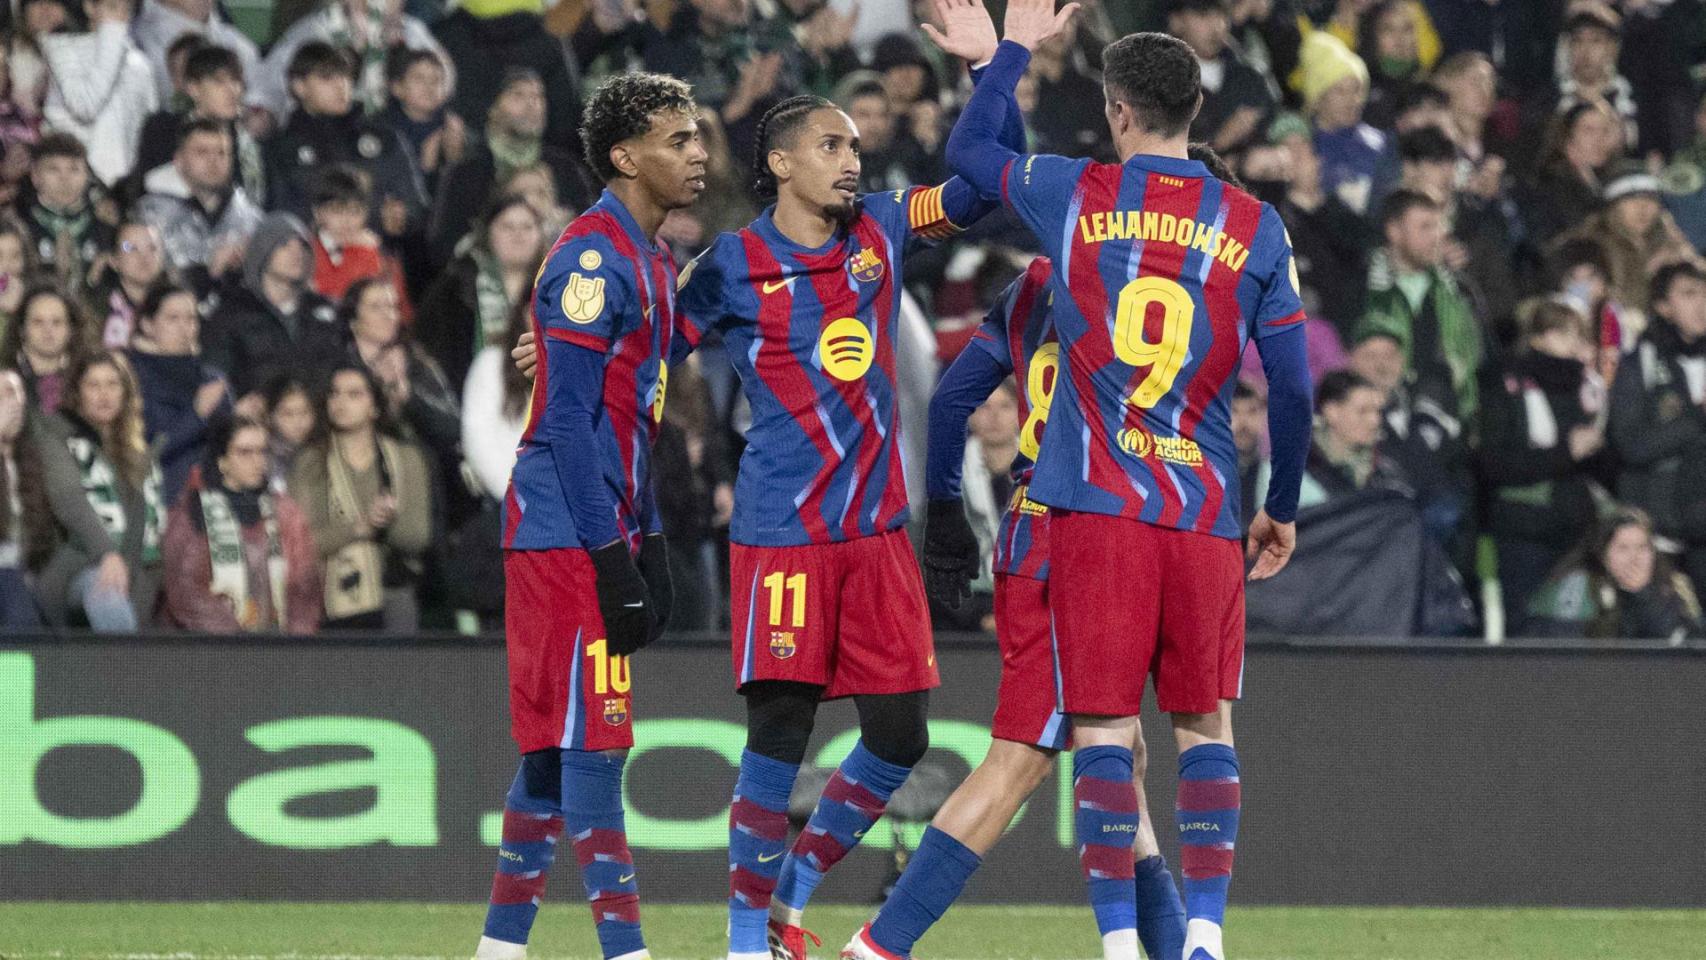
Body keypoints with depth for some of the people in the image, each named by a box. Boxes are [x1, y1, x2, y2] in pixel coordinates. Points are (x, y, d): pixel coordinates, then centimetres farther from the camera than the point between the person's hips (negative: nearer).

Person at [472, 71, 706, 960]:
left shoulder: (651, 264, 17)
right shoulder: (592, 258, -14)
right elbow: (569, 418, -18)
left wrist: (650, 545, 18)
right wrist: (611, 557, -19)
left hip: (602, 535, 10)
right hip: (568, 533, -10)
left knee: (557, 744, 11)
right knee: (590, 742, -9)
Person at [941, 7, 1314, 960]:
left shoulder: (1073, 197, 1)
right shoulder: (1256, 227, 2)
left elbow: (967, 151, 21)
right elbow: (1293, 389, 3)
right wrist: (1284, 511, 16)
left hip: (1096, 509, -1)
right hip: (1207, 515, 1)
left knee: (1105, 729, -1)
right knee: (1205, 726, 9)